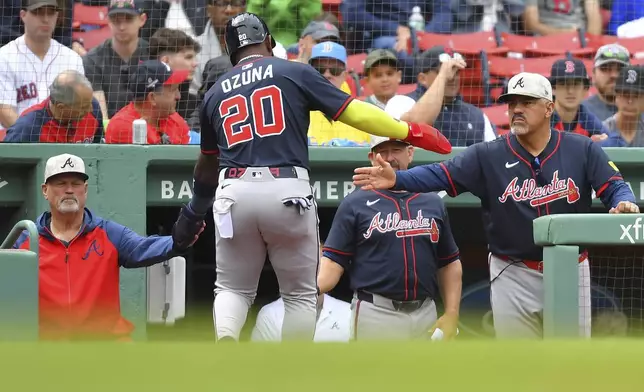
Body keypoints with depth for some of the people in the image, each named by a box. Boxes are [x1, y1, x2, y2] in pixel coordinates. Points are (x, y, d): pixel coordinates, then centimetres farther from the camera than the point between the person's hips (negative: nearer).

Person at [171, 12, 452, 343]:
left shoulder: (215, 93, 18)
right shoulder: (295, 73, 7)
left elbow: (207, 164, 29)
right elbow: (354, 112, 1)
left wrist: (193, 213, 44)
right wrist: (410, 131, 9)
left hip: (233, 193, 3)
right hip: (287, 191, -2)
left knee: (233, 288, 14)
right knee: (300, 294, 11)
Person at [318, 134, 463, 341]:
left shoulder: (433, 203, 13)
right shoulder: (355, 205, 3)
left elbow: (449, 264, 15)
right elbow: (334, 261, -3)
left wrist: (451, 315, 4)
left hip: (425, 315, 4)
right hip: (375, 315, -4)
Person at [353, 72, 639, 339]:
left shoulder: (582, 150, -2)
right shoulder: (488, 156, -2)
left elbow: (615, 187, -6)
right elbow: (439, 175, -11)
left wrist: (623, 204, -31)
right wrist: (396, 179, -28)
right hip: (514, 278, 0)